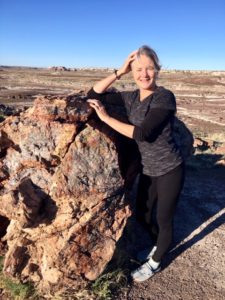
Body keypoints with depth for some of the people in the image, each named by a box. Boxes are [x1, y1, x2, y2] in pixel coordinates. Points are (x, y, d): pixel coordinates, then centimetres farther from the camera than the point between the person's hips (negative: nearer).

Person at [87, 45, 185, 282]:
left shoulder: (164, 97, -19)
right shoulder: (131, 97, 1)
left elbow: (142, 134, -27)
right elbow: (93, 95, 0)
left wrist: (106, 118, -21)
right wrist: (119, 72, -8)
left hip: (169, 171, -6)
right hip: (148, 170, 7)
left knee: (164, 220, 12)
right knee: (142, 216, 20)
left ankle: (155, 262, 39)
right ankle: (158, 246, 51)